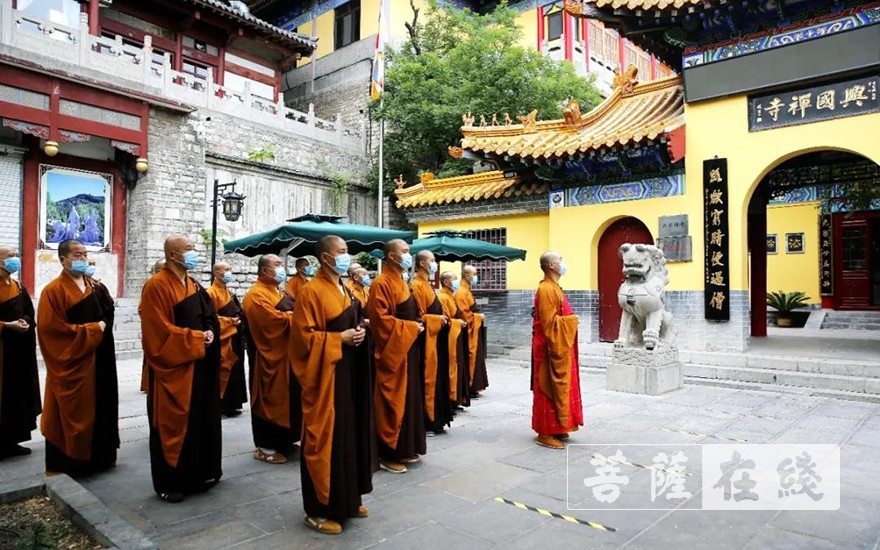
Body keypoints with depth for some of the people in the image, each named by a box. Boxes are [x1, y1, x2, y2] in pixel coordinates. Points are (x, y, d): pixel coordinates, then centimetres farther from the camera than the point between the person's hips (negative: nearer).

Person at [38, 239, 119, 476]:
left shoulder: (93, 287, 12)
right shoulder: (54, 290, -10)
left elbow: (107, 315, 15)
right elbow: (53, 328, -17)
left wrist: (102, 326, -7)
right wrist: (90, 330, -14)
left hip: (95, 360, 7)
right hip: (69, 362, -7)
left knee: (95, 409, 13)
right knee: (69, 413, 1)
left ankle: (97, 456, 25)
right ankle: (62, 464, 14)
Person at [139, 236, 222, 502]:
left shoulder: (194, 285, 13)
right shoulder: (157, 286, -13)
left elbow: (210, 317, 15)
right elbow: (161, 330, -19)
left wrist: (210, 333, -5)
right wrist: (196, 337, -15)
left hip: (198, 365, 8)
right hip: (173, 367, -8)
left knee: (201, 420, 14)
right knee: (173, 424, 2)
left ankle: (200, 473, 27)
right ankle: (168, 482, 16)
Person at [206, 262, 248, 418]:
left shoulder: (228, 293, 18)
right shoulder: (212, 293, -11)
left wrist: (239, 320, 9)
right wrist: (229, 321, -21)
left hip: (233, 339, 10)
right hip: (223, 340, -9)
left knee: (234, 371, 12)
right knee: (223, 372, -5)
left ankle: (230, 405, 19)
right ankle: (221, 406, 3)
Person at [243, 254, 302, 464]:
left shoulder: (281, 293, 17)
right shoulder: (256, 295, -14)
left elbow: (294, 313, 16)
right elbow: (275, 319, -25)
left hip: (288, 354, 10)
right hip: (271, 356, -10)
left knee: (287, 398, 15)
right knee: (271, 399, -1)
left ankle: (283, 441, 26)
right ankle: (266, 446, 10)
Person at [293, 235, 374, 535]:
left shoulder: (344, 290, 13)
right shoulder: (311, 291, -13)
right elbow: (303, 336, -17)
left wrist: (358, 331, 2)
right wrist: (340, 338, -19)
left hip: (349, 371, 9)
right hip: (325, 374, -9)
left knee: (351, 433, 15)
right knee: (325, 438, -1)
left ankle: (348, 498, 29)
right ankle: (318, 509, 13)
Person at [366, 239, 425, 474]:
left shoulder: (401, 282, 15)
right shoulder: (381, 283, -15)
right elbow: (381, 320, -22)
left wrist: (417, 325, 6)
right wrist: (410, 328, -17)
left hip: (408, 350, 10)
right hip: (393, 351, -10)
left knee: (408, 400, 15)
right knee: (393, 403, -2)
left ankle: (405, 449, 26)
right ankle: (388, 455, 10)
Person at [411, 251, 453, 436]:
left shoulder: (427, 285, 16)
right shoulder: (417, 286, -14)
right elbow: (418, 316, -20)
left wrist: (443, 319, 10)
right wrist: (437, 319, -16)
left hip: (436, 339, 10)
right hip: (426, 340, -10)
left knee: (437, 379, 13)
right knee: (427, 380, -4)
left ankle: (435, 420, 21)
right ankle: (425, 423, 6)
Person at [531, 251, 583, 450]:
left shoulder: (553, 288, 15)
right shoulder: (546, 289, -18)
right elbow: (549, 322, -23)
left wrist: (569, 320, 10)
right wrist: (571, 320, -15)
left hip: (560, 346, 11)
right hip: (552, 348, -11)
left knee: (558, 388, 15)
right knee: (549, 389, -4)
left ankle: (554, 428, 24)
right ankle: (545, 433, 4)